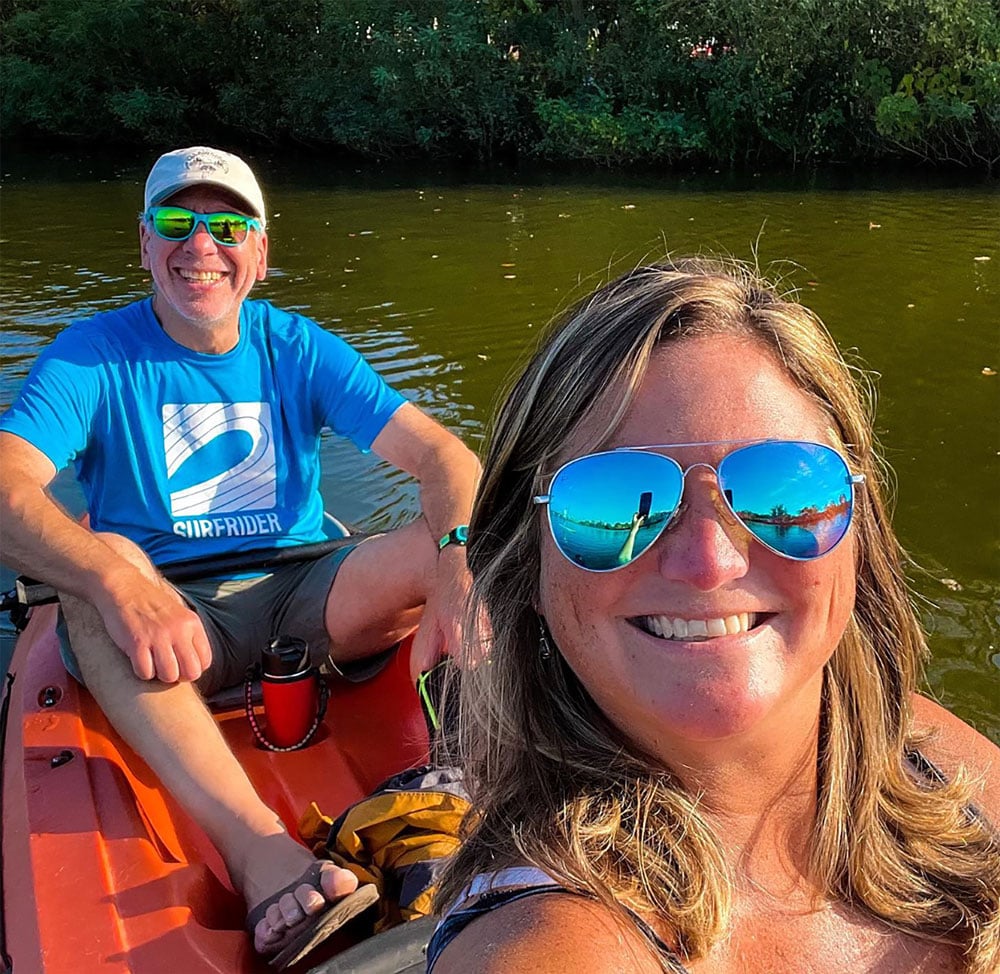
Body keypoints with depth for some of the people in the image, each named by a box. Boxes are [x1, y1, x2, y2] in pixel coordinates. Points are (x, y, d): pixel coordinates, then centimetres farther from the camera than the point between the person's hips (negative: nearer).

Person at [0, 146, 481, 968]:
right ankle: (261, 850, -44)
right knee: (98, 560, -33)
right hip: (166, 618, -1)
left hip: (304, 598, 2)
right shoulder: (93, 357, -1)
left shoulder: (298, 349, 3)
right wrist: (118, 584, -39)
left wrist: (458, 564, -29)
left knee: (451, 541, -19)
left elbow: (445, 456, -8)